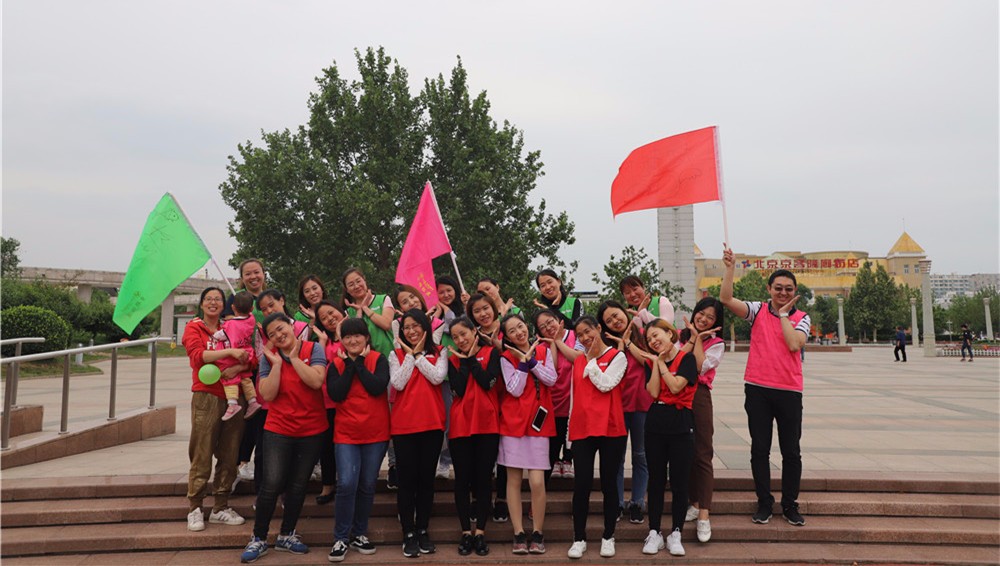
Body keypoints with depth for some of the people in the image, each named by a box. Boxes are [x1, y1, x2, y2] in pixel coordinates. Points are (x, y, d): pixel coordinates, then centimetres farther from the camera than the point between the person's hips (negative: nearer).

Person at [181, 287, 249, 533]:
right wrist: (230, 352, -23)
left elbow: (249, 358, 3)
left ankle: (221, 508, 17)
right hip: (207, 397, -3)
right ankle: (194, 509, 9)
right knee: (202, 457, -3)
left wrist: (239, 367, -17)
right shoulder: (194, 328, 5)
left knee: (229, 456, 6)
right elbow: (197, 355, -14)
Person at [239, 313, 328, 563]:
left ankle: (286, 535, 28)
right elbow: (267, 395, -11)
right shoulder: (269, 357, -2)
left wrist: (293, 357, -17)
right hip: (278, 429, 0)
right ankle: (258, 539, 10)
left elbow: (316, 381, -21)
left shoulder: (313, 350, -5)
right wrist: (277, 363, -15)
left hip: (312, 430, 1)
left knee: (298, 485, 12)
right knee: (271, 484, -7)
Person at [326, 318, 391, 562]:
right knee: (347, 485, -11)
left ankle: (360, 534, 25)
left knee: (367, 486, 8)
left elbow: (378, 388, -18)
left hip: (376, 433, 0)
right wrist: (349, 364, -10)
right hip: (346, 433, 0)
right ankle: (341, 538, 4)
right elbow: (336, 394, -12)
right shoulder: (335, 364, 3)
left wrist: (359, 363, -12)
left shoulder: (378, 359, -2)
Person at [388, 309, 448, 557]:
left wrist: (418, 354, -7)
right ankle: (409, 534, 14)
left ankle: (423, 531, 21)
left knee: (427, 478, 9)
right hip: (404, 425, 0)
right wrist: (410, 354, -7)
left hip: (432, 423, 1)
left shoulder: (438, 352, 6)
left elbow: (437, 378, -12)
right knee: (407, 479, 3)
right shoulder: (396, 354, 6)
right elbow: (398, 383, -10)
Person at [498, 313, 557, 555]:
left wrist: (530, 359, -11)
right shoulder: (506, 357, 0)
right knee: (514, 479, 4)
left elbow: (551, 379, -7)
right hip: (513, 422, 0)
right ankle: (519, 534, 14)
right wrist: (524, 361, -12)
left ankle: (538, 534, 11)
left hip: (538, 422, 1)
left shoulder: (543, 350, 6)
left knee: (537, 481, -5)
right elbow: (515, 390, -10)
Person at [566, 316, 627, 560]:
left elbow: (605, 384, -14)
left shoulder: (617, 356, 0)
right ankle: (579, 538, 11)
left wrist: (591, 360, -6)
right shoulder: (578, 361, 13)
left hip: (610, 429, -3)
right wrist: (571, 428, 15)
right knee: (581, 484, 1)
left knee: (608, 483, 5)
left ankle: (608, 537, 18)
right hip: (582, 429, 3)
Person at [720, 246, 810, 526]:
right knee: (759, 449, 6)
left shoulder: (801, 318, 4)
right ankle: (764, 503, 18)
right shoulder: (758, 310, 3)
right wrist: (730, 267, -15)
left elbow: (793, 344, -14)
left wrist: (783, 314, -7)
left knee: (791, 451, 7)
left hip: (789, 390, 0)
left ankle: (790, 504, 21)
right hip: (758, 388, 0)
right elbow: (726, 299, -11)